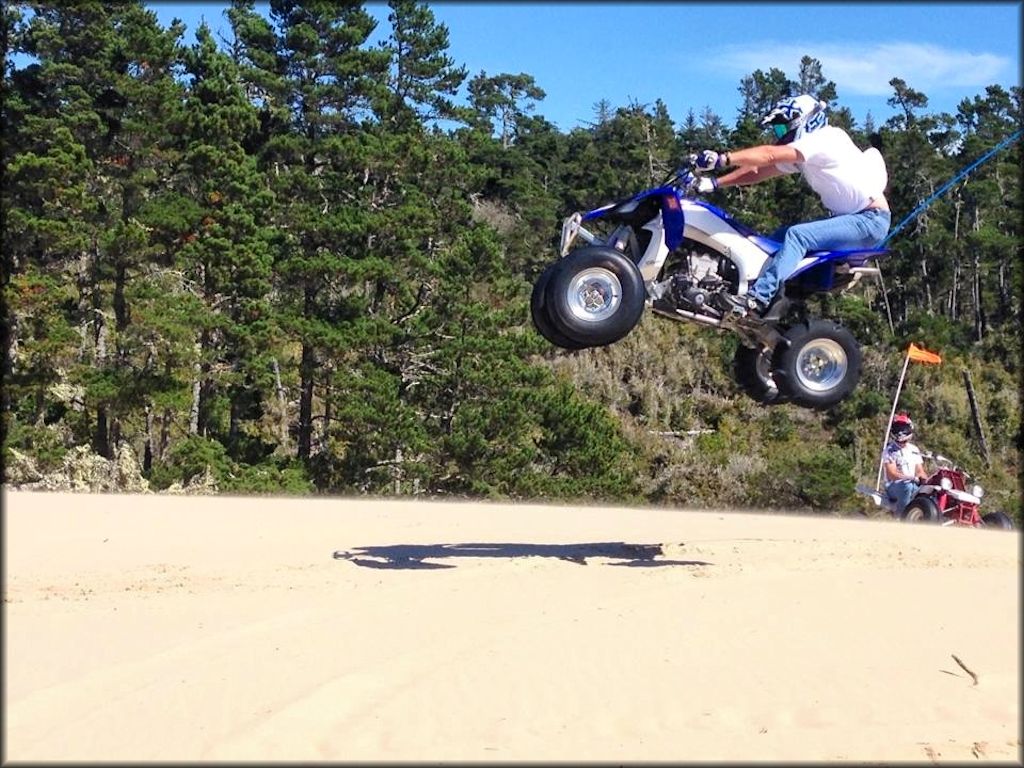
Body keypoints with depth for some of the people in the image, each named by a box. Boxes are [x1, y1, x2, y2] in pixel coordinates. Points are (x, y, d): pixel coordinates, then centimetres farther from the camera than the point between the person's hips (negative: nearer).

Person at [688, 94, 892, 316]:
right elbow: (758, 172, 9)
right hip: (848, 217, 10)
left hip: (871, 219, -10)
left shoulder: (824, 139, -15)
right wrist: (715, 182, -2)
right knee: (780, 236, 7)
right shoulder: (802, 151, 14)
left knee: (797, 235, -25)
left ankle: (758, 298, -35)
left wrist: (722, 159, -33)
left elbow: (770, 154, -26)